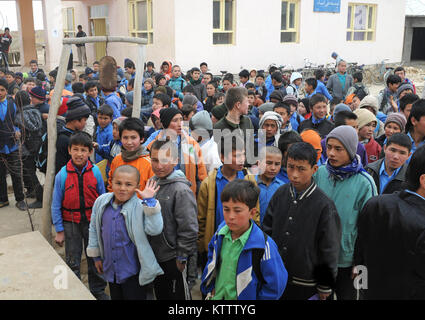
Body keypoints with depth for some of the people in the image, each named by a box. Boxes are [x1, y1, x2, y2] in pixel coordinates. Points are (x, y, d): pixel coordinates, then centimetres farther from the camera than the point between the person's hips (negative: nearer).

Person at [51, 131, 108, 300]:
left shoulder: (95, 172, -9)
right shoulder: (62, 175, -11)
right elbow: (56, 205, -5)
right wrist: (59, 230, -4)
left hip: (92, 221, 1)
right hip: (71, 223, -1)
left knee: (95, 258, 15)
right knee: (73, 261, 12)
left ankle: (98, 289, 35)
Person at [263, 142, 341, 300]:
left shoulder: (324, 205, -16)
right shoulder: (280, 194, -2)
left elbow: (329, 250, -9)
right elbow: (267, 229, 8)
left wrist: (325, 286, -3)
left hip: (306, 285, -4)